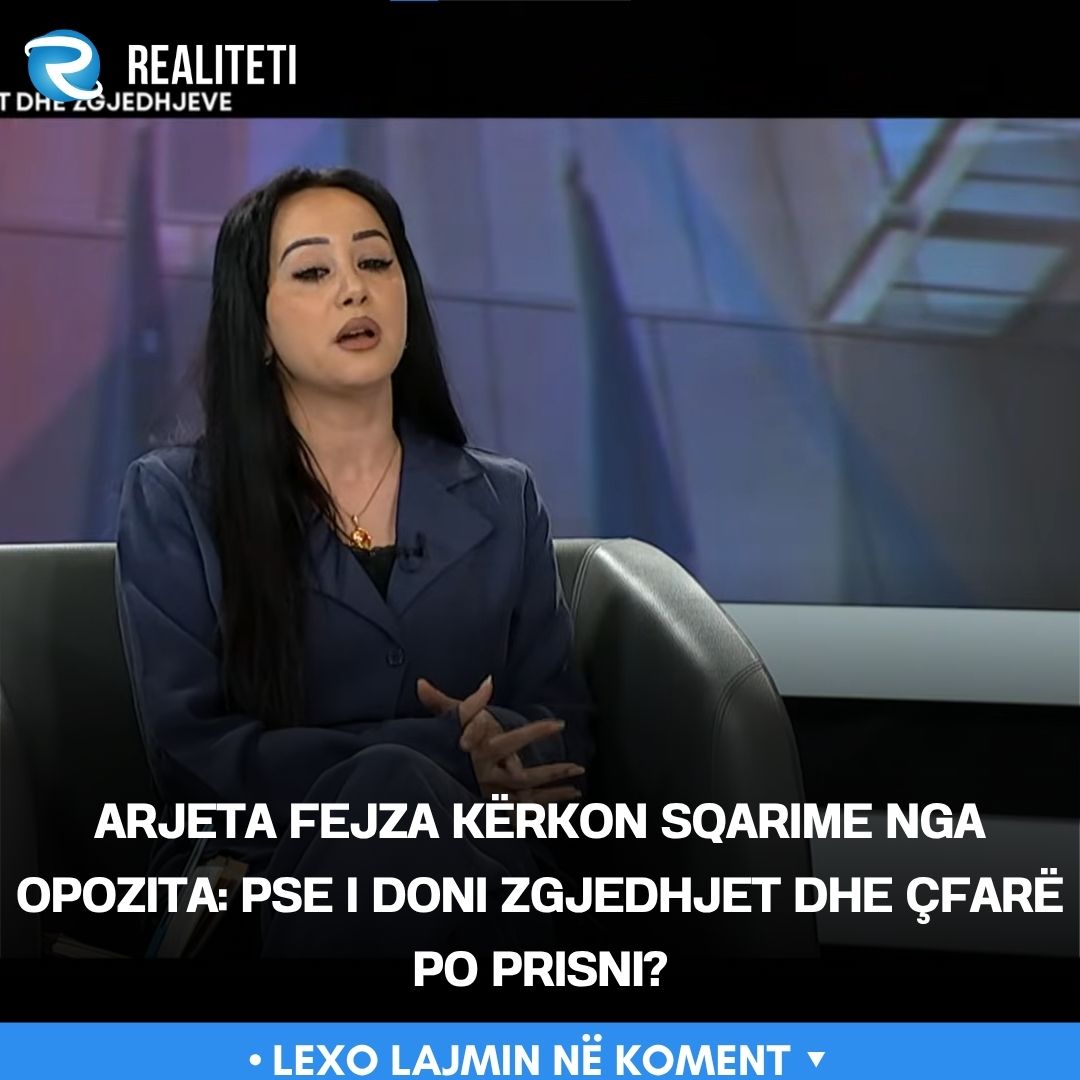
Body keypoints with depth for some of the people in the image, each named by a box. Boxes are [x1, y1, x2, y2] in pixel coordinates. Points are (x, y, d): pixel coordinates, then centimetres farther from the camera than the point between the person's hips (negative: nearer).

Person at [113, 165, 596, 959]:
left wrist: (500, 750, -14)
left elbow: (563, 725, 12)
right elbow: (192, 750, -5)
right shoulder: (174, 499, 4)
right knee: (390, 786, -37)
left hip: (470, 874, 3)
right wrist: (438, 755, -17)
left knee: (394, 795, -35)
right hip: (260, 881, -2)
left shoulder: (504, 501, 13)